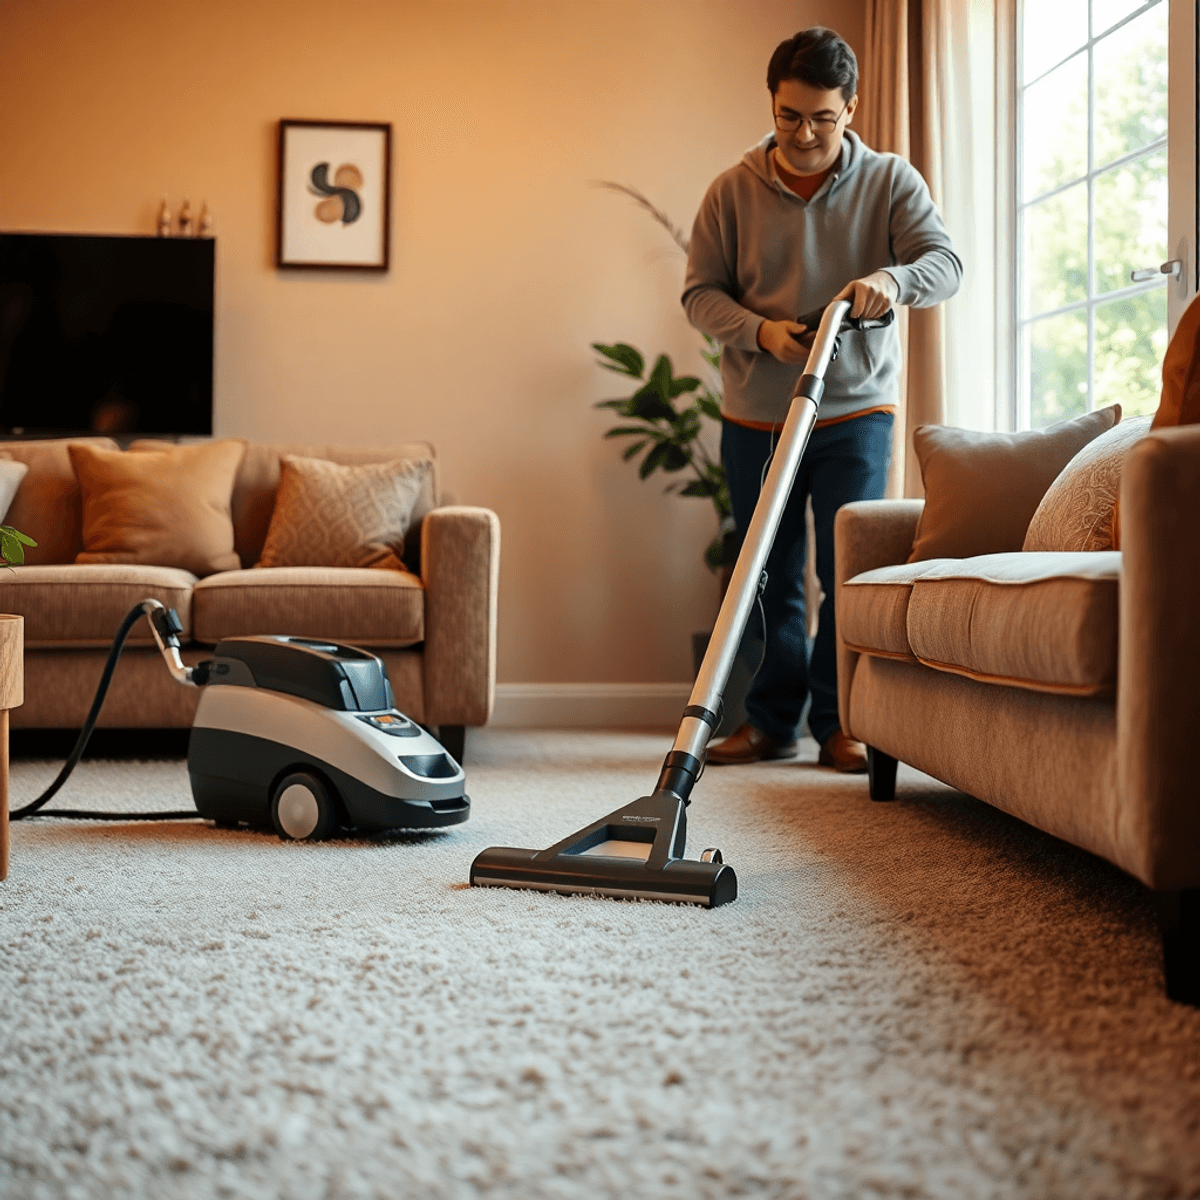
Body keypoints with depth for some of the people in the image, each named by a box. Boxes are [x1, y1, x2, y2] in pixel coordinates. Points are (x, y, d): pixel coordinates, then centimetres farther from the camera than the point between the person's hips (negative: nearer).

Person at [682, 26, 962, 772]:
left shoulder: (890, 183, 0)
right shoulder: (733, 191, 1)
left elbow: (946, 264, -9)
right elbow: (701, 292, 0)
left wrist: (891, 278, -32)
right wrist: (760, 331, -19)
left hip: (855, 411, -1)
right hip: (755, 417, 1)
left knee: (850, 575, -2)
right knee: (770, 578, 8)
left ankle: (839, 722, 10)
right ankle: (771, 721, 18)